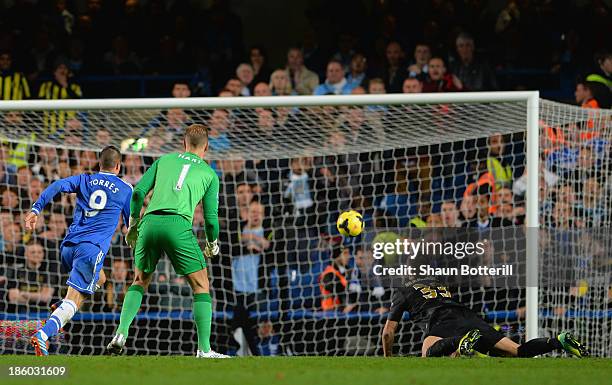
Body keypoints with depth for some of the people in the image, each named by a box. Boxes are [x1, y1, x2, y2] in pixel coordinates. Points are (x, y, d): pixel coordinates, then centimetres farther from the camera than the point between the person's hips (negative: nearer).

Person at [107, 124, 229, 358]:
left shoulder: (165, 160, 23)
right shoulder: (209, 174, 18)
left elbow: (138, 192, 14)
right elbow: (211, 217, 15)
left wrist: (133, 225, 25)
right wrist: (212, 245, 32)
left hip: (150, 222, 3)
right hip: (178, 224, -3)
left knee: (140, 281, 22)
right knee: (201, 286, 8)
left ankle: (121, 333, 4)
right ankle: (204, 350, 0)